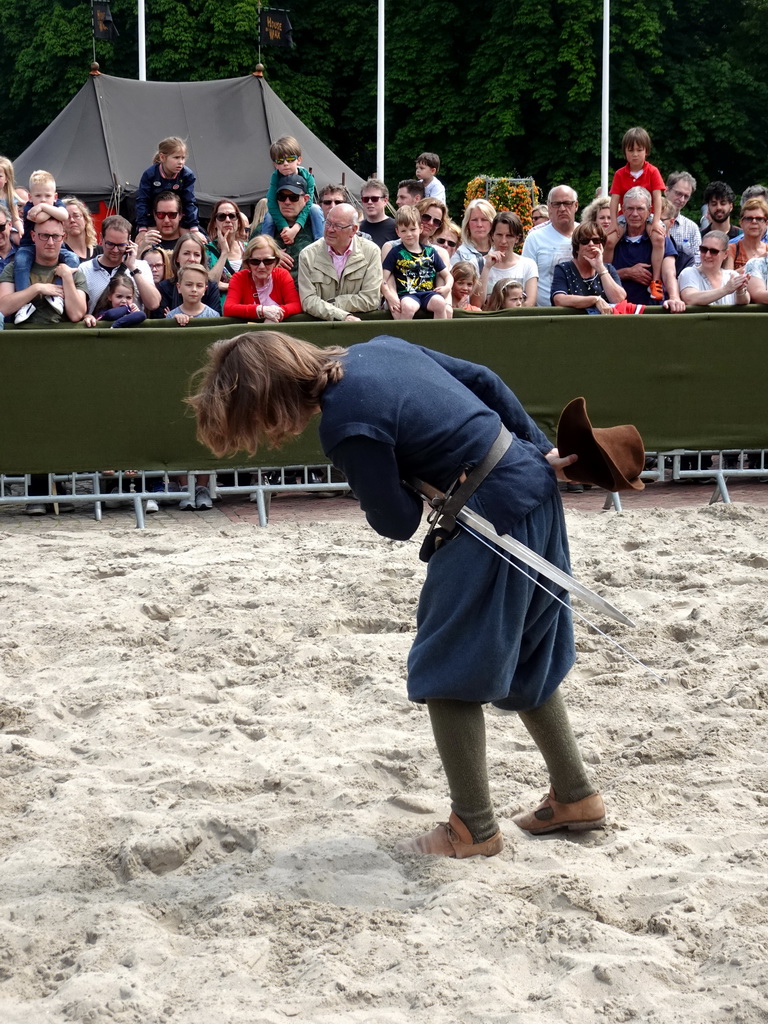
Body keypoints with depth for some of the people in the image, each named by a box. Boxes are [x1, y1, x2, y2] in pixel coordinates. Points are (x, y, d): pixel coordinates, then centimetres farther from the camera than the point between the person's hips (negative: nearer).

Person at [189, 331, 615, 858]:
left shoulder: (346, 428, -21)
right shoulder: (379, 348, 5)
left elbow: (399, 522, -11)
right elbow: (483, 380, 10)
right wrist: (541, 449, 15)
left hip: (494, 515, -9)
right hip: (536, 483, 9)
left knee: (447, 673, 3)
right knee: (523, 661, 22)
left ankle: (474, 827, 11)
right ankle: (576, 795, 34)